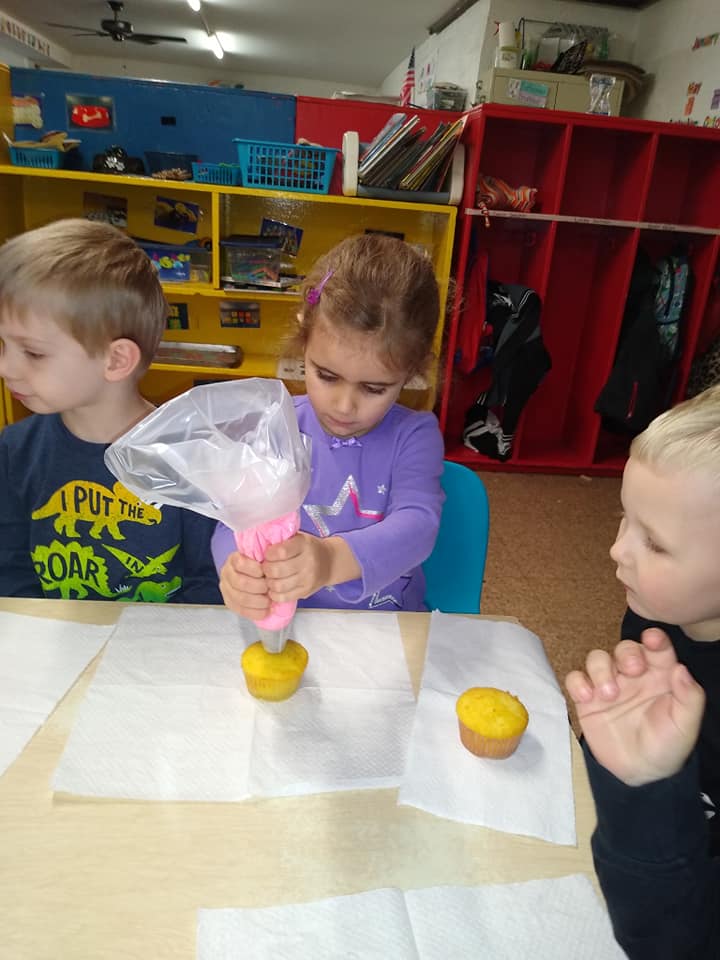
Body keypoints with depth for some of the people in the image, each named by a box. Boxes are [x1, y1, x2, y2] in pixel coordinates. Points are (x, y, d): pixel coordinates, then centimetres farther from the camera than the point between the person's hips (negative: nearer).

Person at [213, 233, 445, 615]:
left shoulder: (414, 436, -8)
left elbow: (417, 525, -22)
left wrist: (332, 559, -40)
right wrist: (236, 568, -35)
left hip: (390, 627, -1)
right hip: (288, 625, 1)